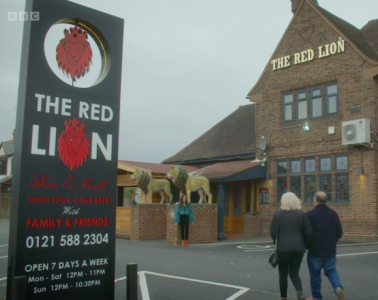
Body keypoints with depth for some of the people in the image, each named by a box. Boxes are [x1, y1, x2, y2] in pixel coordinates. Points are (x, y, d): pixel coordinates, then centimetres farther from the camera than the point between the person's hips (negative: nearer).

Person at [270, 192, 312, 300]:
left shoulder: (278, 213, -2)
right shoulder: (301, 214, 0)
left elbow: (273, 231, -1)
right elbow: (308, 232, 0)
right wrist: (304, 243, 15)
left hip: (282, 248, -1)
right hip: (298, 248, 1)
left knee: (283, 274, 13)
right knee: (294, 273, 12)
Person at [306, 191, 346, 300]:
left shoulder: (310, 214, -13)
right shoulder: (333, 214, 1)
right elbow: (339, 233, 4)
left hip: (315, 251, -4)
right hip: (330, 250, 4)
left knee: (315, 274, 9)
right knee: (331, 271, 17)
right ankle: (338, 288, -6)